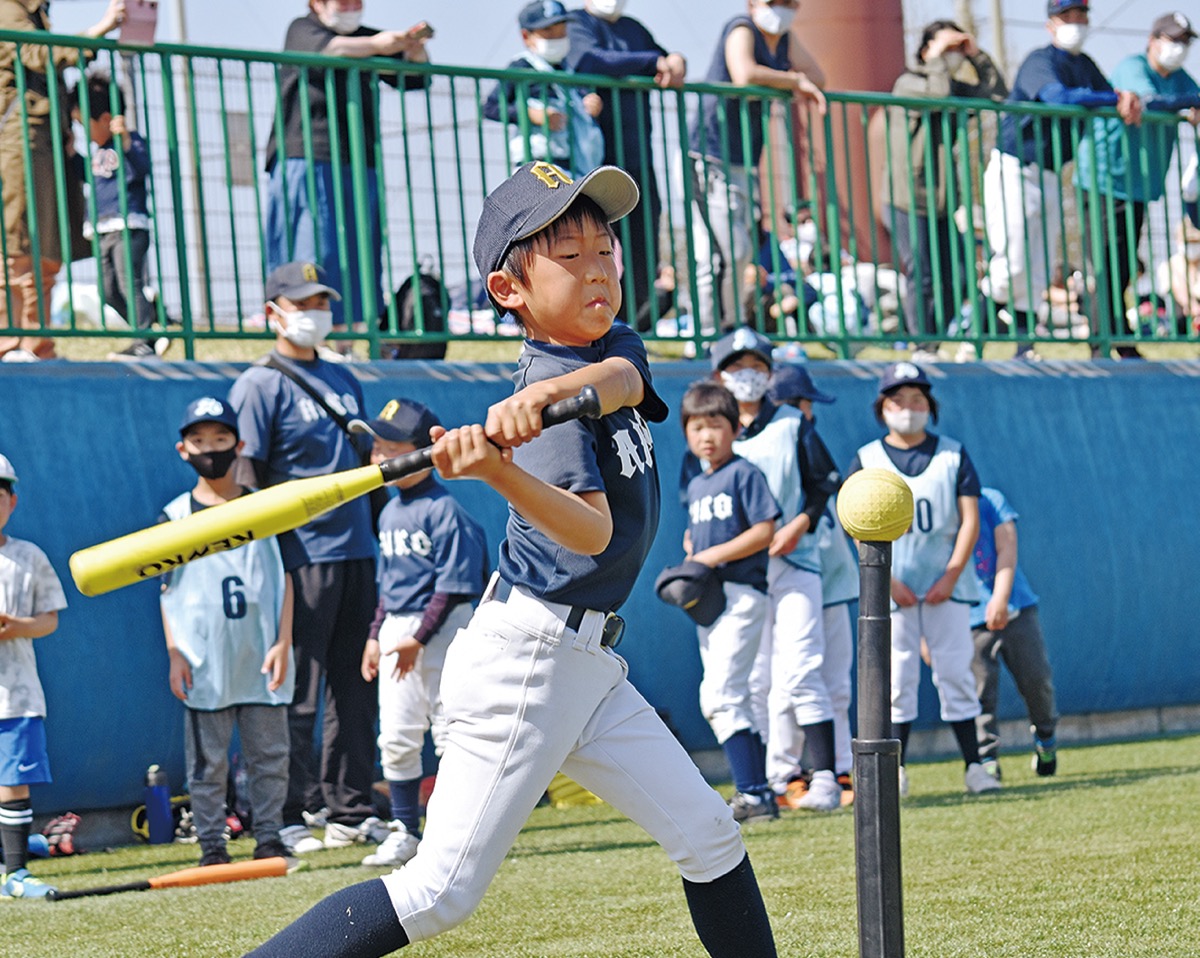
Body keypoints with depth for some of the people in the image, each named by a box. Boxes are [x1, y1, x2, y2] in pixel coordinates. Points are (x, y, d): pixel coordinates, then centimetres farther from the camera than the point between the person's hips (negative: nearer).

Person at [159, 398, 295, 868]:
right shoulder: (175, 516, 4)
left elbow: (285, 579, 6)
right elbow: (167, 591, 6)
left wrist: (283, 642, -3)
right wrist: (175, 654, -3)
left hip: (260, 656, 1)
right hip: (204, 664, -1)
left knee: (269, 753, 4)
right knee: (207, 759, 3)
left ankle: (269, 838, 13)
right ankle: (211, 844, 9)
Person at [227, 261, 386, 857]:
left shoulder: (344, 381, 18)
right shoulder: (258, 386, -3)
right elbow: (244, 479, -8)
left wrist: (379, 537, 20)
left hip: (356, 554, 7)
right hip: (300, 557, -7)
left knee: (356, 690, 9)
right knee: (297, 695, -6)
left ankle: (349, 808, 15)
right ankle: (289, 818, -3)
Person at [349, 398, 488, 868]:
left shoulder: (443, 511, -14)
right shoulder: (389, 512, 12)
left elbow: (452, 584, -17)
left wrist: (420, 637, -18)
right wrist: (376, 635, 16)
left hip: (442, 627, -8)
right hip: (396, 628, 8)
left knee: (450, 730, -2)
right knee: (395, 738, 7)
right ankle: (404, 831, 15)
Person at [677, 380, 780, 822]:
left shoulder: (744, 474, -7)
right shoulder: (695, 487, 17)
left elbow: (764, 532, -14)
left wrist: (714, 555, -16)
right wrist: (690, 557, 6)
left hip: (741, 593, -9)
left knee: (719, 695, -18)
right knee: (732, 698, 10)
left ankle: (751, 794, -19)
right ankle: (759, 794, 15)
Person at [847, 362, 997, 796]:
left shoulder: (953, 455, 7)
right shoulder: (866, 460, 5)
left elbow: (970, 519, 2)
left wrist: (951, 576, -9)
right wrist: (888, 579, -11)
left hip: (947, 586, 0)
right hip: (892, 589, 0)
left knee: (955, 673, -1)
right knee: (897, 678, -2)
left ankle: (973, 767, 1)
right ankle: (895, 772, 2)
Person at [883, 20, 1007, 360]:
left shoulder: (955, 87, 14)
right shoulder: (907, 83, -6)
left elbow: (997, 93, 7)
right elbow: (937, 92, -27)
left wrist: (977, 56, 3)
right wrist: (939, 58, -12)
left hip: (943, 201, 7)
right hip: (907, 203, -7)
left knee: (956, 277, 3)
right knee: (923, 278, -9)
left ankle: (937, 341, 14)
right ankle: (923, 348, -1)